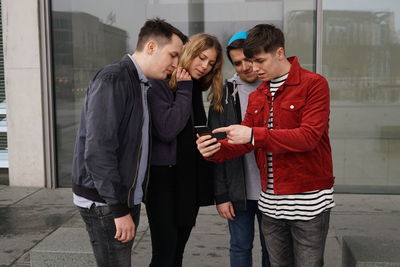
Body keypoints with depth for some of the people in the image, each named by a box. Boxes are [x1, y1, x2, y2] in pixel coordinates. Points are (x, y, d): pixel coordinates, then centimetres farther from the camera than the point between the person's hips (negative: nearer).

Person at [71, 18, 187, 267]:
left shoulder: (142, 85, 12)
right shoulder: (113, 79, -16)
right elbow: (98, 150, -23)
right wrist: (119, 209, -21)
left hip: (128, 198, 8)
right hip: (105, 202, -8)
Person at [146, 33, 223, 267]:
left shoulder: (195, 88, 11)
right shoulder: (160, 84, -12)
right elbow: (167, 130, -24)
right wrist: (184, 90, -16)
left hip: (191, 177, 7)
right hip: (165, 177, -7)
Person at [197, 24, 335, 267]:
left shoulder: (314, 84, -10)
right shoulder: (256, 96, 11)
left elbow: (309, 137, -21)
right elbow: (244, 142, 6)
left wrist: (254, 135, -27)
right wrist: (216, 150, -15)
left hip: (308, 199, -6)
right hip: (270, 202, 6)